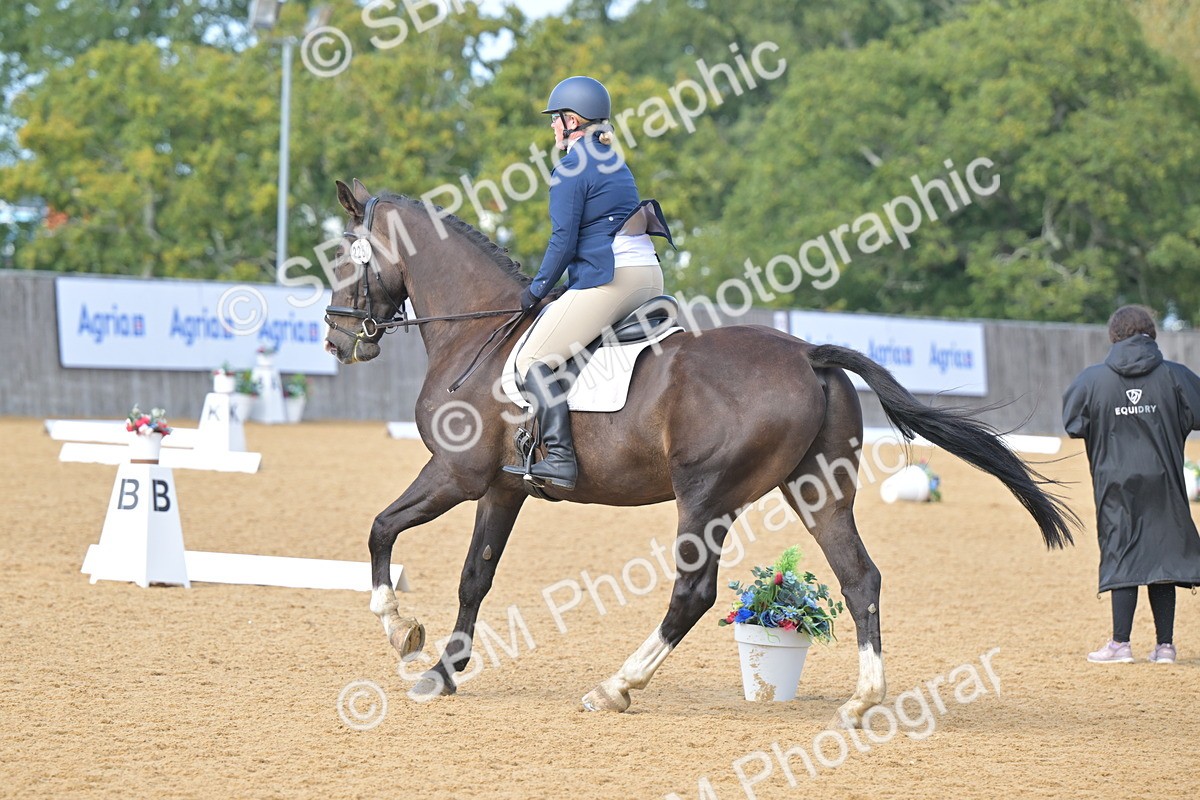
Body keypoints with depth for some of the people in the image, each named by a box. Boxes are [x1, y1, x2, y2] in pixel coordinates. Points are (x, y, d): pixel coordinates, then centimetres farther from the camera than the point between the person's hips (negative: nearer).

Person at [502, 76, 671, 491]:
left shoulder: (570, 170, -5)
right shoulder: (616, 164, 22)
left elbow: (564, 241, -11)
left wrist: (537, 290, 0)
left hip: (608, 278, -10)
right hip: (650, 275, 10)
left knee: (533, 360, -9)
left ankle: (560, 457, -23)